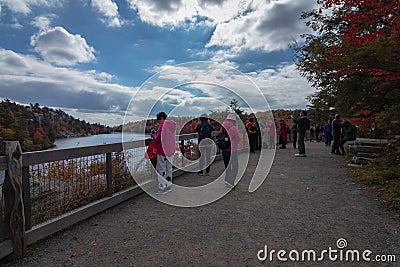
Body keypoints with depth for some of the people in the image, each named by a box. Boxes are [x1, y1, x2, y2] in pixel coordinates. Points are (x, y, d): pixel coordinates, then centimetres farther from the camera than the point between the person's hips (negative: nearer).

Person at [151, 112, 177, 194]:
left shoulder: (162, 125, -14)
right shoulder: (171, 124, 10)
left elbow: (158, 139, -17)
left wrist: (154, 136, 2)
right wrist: (157, 134, 15)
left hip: (162, 151, -8)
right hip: (170, 151, 8)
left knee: (161, 170, 2)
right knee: (169, 169, 15)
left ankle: (162, 188, 9)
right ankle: (168, 186, 24)